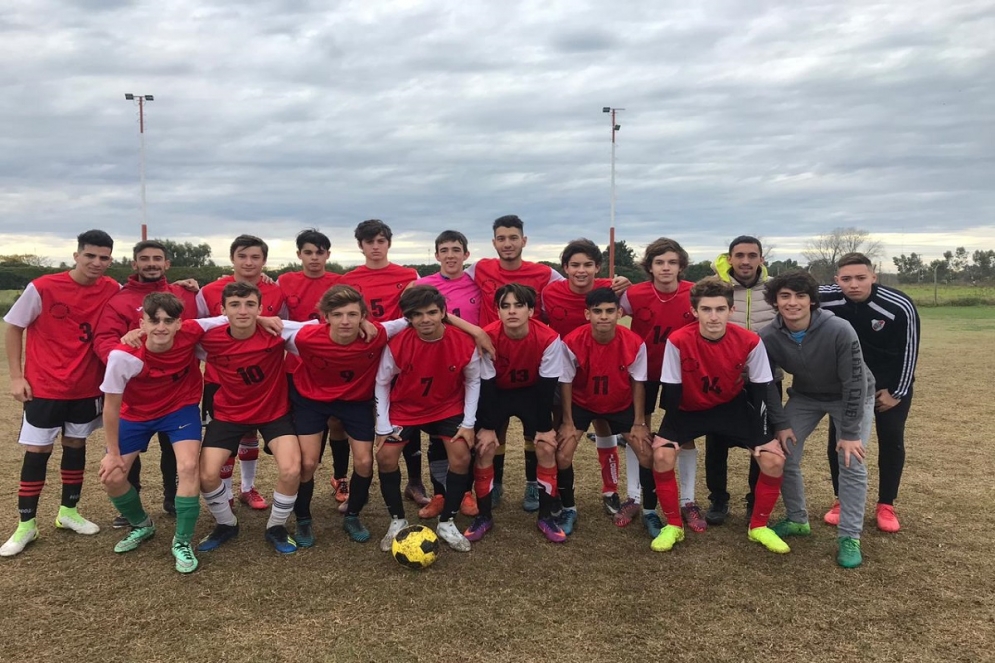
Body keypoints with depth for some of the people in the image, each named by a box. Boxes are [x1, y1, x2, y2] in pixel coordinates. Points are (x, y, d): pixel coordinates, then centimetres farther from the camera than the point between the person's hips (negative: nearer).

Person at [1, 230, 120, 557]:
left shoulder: (112, 290, -7)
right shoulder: (42, 288, -14)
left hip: (88, 387, 3)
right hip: (44, 386, -3)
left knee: (76, 446, 14)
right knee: (37, 451, 3)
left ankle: (68, 512, 30)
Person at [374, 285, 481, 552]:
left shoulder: (464, 344, -23)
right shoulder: (397, 345, -25)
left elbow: (473, 382, -6)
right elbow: (382, 383, -11)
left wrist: (468, 423, -11)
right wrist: (383, 425, -12)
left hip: (447, 408, 0)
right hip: (404, 408, 0)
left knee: (462, 457, -14)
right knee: (385, 457, -12)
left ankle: (447, 522, 7)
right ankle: (398, 521, 10)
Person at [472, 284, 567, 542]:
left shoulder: (548, 339, -28)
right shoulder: (487, 337, -28)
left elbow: (548, 386, -19)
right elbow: (485, 385, -19)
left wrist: (545, 427, -14)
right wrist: (486, 427, -16)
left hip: (533, 392, 0)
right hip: (497, 393, 0)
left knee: (546, 448, -9)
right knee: (484, 448, -11)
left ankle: (546, 516, 8)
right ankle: (484, 516, 6)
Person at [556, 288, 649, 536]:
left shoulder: (634, 343, -25)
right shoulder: (572, 342, -29)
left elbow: (638, 382, -11)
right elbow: (566, 383, -16)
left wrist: (639, 422, -9)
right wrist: (568, 422, -13)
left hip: (621, 404, 1)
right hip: (581, 403, -1)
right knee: (562, 453, -15)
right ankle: (568, 510, 8)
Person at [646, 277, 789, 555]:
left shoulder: (750, 342, -23)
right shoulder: (678, 342, -28)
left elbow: (760, 390, -12)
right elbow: (671, 391, -18)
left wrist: (760, 438, -12)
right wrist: (670, 433, -15)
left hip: (734, 407, 1)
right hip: (689, 409, -1)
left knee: (774, 459, -11)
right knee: (662, 455, -20)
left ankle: (758, 526, 12)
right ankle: (673, 526, 1)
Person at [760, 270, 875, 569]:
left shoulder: (839, 330, -34)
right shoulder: (768, 338, -24)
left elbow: (854, 383, -26)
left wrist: (850, 432, -23)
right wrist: (780, 424, -9)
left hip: (852, 397, -3)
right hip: (804, 396, 3)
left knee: (852, 463, -11)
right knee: (784, 456, -2)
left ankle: (850, 537, 2)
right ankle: (797, 520, 20)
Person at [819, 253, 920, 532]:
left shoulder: (900, 307, -27)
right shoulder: (826, 299, -25)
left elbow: (909, 350, -15)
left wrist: (897, 392, -10)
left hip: (893, 381, -1)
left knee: (891, 439, 0)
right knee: (839, 437, -1)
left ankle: (886, 506, 16)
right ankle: (842, 501, 15)